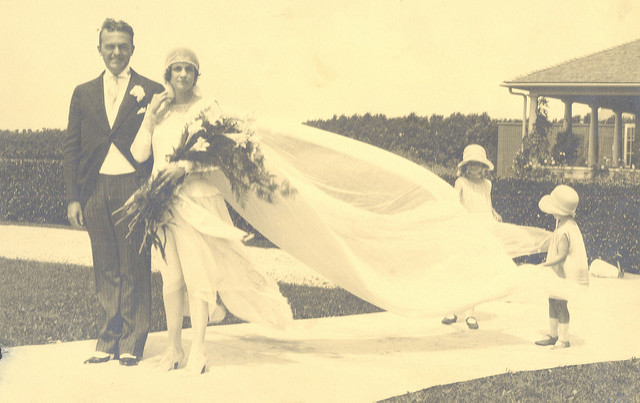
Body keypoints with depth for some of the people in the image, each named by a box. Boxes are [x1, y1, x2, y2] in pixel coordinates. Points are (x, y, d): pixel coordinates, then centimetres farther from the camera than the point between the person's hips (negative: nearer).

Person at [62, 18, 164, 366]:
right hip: (96, 190, 3)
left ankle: (131, 344, 10)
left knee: (135, 269, 0)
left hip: (134, 187, -3)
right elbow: (71, 149, 13)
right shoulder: (84, 94, 14)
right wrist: (72, 197, 5)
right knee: (106, 270, 7)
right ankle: (108, 341, 15)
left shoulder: (151, 92, 5)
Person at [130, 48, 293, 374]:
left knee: (196, 273, -7)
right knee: (170, 277, 3)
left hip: (197, 198, -3)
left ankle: (197, 352, -2)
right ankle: (173, 348, 14)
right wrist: (150, 120, -4)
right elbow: (139, 154, 7)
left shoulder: (206, 108, 2)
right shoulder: (158, 108, 12)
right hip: (163, 200, 3)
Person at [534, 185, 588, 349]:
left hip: (566, 274, -10)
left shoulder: (564, 232, -24)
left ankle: (563, 340, 7)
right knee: (553, 302, 17)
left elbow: (561, 256, -27)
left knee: (560, 304, -3)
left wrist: (545, 265, -26)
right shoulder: (570, 224, 7)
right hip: (558, 274, 10)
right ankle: (553, 335, 28)